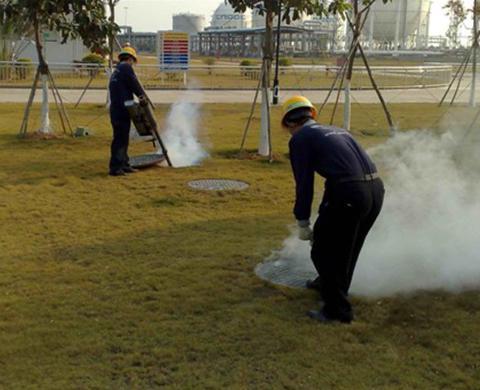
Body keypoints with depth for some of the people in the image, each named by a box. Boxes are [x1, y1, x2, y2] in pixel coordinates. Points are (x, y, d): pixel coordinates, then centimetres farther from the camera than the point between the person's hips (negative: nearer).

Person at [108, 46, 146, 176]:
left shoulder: (116, 71, 23)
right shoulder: (126, 67, -6)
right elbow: (134, 83, -13)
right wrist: (142, 96, -3)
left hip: (116, 109, 10)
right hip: (122, 110, -10)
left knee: (123, 138, 15)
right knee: (120, 138, -8)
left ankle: (124, 165, 22)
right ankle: (115, 167, -8)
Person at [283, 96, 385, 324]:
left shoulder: (300, 138, 6)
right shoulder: (336, 131, 28)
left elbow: (304, 184, 0)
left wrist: (302, 223, 9)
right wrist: (325, 213, 45)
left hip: (349, 194, -8)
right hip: (376, 189, 8)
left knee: (324, 251, 9)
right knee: (348, 246, 27)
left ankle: (337, 309, 15)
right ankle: (331, 284, 49)